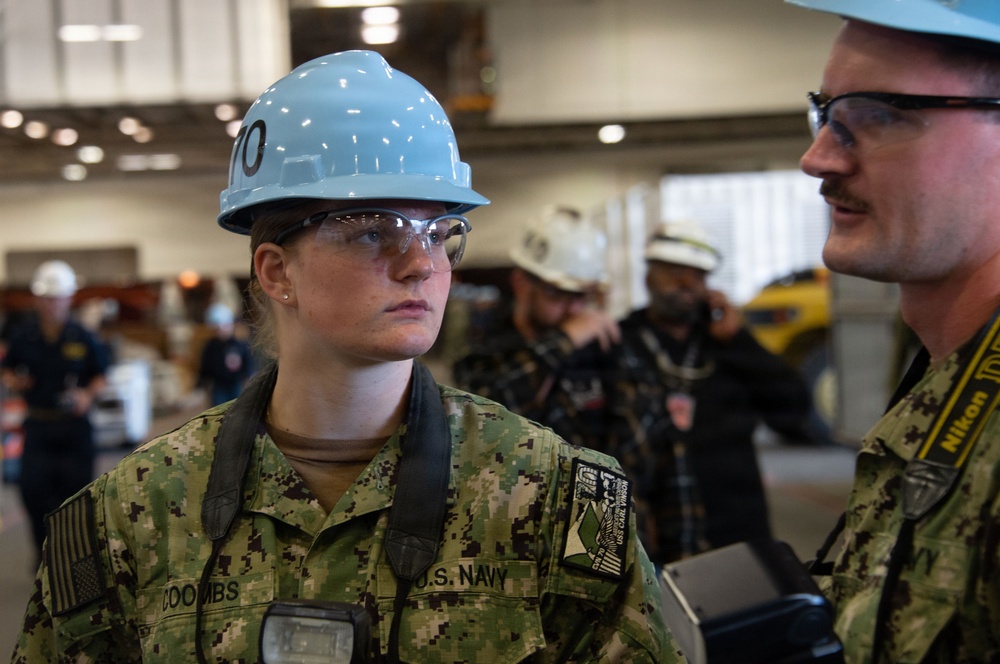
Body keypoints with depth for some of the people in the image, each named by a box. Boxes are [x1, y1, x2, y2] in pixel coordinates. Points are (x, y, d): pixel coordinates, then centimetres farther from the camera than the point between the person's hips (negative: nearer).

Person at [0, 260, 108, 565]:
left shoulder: (82, 337, -2)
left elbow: (101, 375, 8)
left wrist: (88, 394, -10)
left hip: (75, 426, 0)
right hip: (38, 424, 1)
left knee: (75, 487, 3)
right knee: (32, 488, -8)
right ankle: (44, 549, 15)